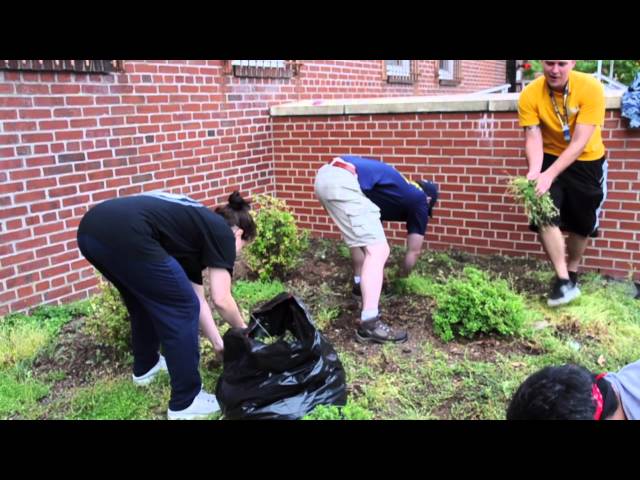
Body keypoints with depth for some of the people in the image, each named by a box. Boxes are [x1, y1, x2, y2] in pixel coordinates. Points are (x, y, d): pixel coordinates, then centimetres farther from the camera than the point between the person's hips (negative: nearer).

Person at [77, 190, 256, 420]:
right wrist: (243, 332, 24)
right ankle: (185, 403, 15)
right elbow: (221, 300, 6)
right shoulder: (221, 233, 11)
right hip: (124, 235, -10)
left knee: (146, 301, 31)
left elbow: (197, 297, 35)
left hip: (92, 229, 10)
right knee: (182, 309, 5)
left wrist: (218, 342, 39)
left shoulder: (194, 227, 32)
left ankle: (145, 367, 50)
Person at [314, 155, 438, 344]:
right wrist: (403, 274, 45)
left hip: (326, 175, 9)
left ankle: (360, 283, 46)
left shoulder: (400, 189, 38)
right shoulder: (419, 200, 19)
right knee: (378, 251, -6)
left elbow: (371, 234, 47)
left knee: (361, 236, 31)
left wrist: (377, 270, 58)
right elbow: (414, 252, 25)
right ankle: (369, 325, -12)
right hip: (344, 183, -9)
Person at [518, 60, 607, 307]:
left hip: (587, 162, 0)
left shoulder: (591, 88, -25)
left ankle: (572, 273, 33)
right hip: (550, 158, 1)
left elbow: (579, 142, -29)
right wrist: (535, 172, -39)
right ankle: (563, 280, -9)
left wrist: (549, 175, -40)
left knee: (582, 223, 10)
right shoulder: (529, 95, -19)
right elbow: (534, 139, -21)